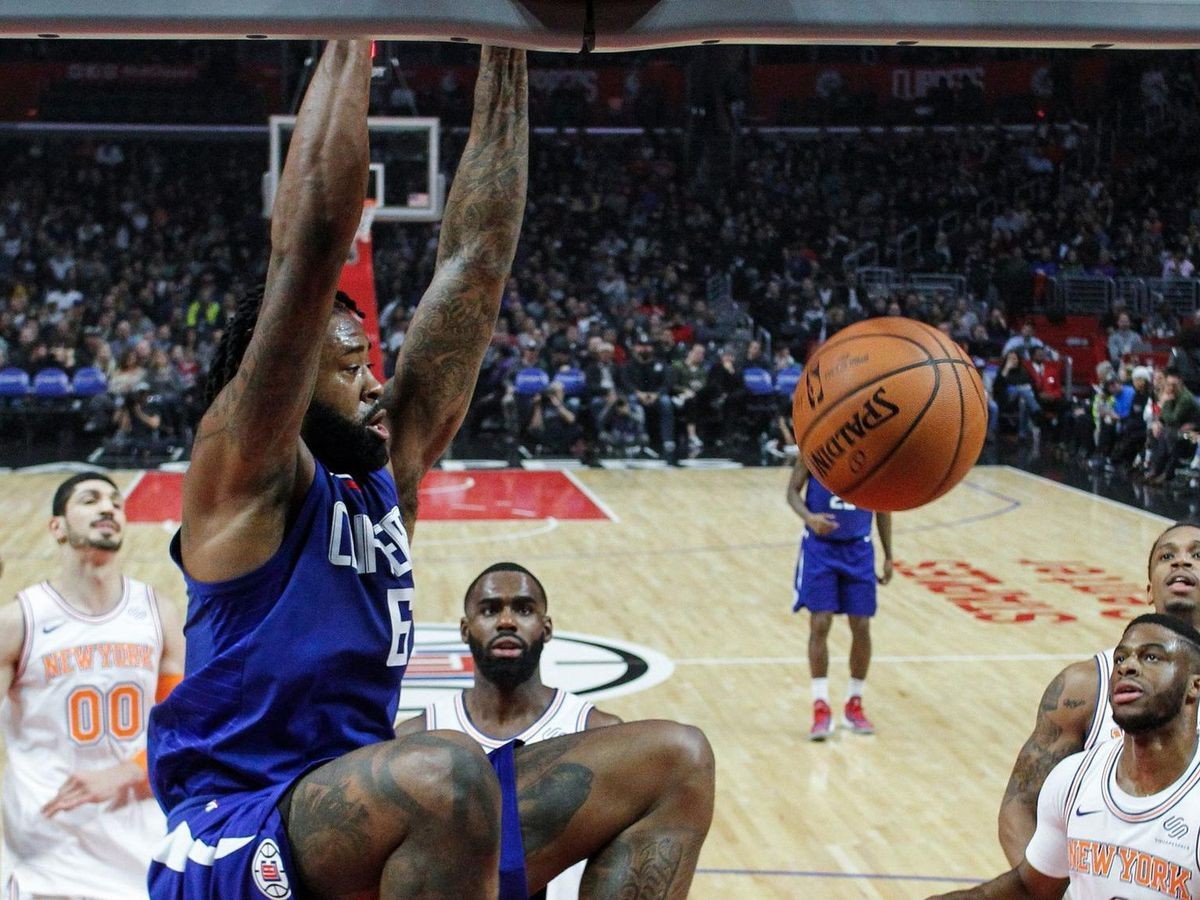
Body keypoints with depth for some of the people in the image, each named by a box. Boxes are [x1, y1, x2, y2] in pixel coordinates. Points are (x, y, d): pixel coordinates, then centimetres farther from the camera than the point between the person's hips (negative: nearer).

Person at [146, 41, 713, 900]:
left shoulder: (388, 465, 12)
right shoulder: (247, 469, -8)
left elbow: (476, 259, 9)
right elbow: (314, 238, -19)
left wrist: (505, 60, 7)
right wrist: (353, 37, -15)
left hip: (376, 817, 8)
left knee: (673, 764, -1)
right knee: (444, 768, -39)